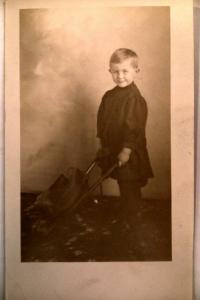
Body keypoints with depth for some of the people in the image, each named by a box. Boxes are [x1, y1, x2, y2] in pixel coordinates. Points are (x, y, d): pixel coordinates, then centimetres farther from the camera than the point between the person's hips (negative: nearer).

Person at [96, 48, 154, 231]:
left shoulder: (135, 99, -19)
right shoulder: (109, 96, 4)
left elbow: (134, 128, -21)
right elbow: (102, 122, 11)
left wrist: (126, 150, -21)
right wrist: (102, 144, 12)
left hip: (129, 153, -7)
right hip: (112, 150, 7)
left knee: (130, 188, 7)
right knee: (122, 185, 21)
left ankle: (130, 220, 25)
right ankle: (126, 214, 40)